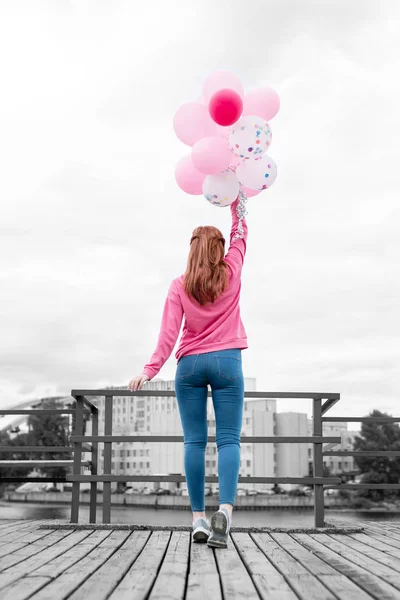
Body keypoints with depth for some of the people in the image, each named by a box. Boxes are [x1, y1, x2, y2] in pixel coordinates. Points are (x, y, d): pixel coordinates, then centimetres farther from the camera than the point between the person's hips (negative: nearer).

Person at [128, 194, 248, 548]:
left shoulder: (180, 286, 3)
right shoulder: (231, 273, 5)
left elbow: (169, 332, -7)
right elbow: (240, 234, 22)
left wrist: (151, 369, -10)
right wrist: (235, 199, 33)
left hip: (190, 364, 1)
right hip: (227, 362, -1)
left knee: (194, 441, 2)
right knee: (229, 439, -5)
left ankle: (199, 518, 0)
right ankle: (225, 509, -24)